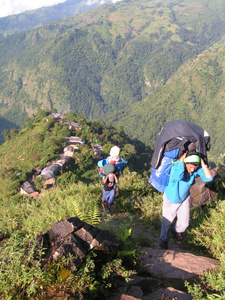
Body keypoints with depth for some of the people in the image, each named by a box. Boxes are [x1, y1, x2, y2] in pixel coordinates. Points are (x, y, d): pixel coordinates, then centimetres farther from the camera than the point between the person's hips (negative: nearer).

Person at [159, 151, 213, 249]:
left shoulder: (197, 168, -22)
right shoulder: (176, 166, -35)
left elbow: (209, 178, -34)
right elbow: (178, 176, -57)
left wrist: (202, 162, -36)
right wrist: (181, 159, -46)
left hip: (184, 198, 4)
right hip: (171, 198, -3)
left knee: (184, 223, 15)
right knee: (167, 222, 14)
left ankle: (176, 231, 52)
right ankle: (164, 239, 44)